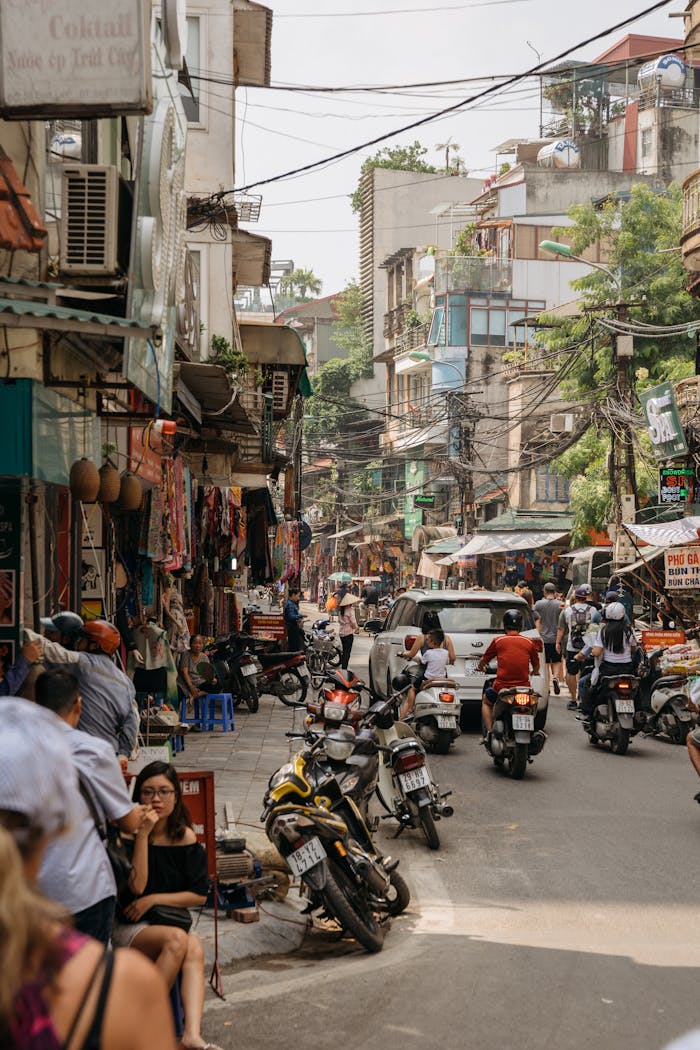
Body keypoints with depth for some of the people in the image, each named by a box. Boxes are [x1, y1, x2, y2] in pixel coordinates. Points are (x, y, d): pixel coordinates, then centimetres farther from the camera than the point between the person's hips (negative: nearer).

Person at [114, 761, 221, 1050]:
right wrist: (143, 834, -19)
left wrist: (153, 899, -7)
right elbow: (137, 886, -16)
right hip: (130, 928, -2)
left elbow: (200, 895, 3)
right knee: (177, 940, -33)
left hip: (172, 920, 3)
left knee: (194, 946, -31)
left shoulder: (185, 837, 4)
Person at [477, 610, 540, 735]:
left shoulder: (498, 641, 0)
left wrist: (480, 667, 37)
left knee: (486, 701, 28)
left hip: (502, 686, -2)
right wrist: (534, 672, 40)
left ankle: (489, 732, 14)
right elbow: (536, 666, 15)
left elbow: (484, 660, 13)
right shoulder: (530, 642, 3)